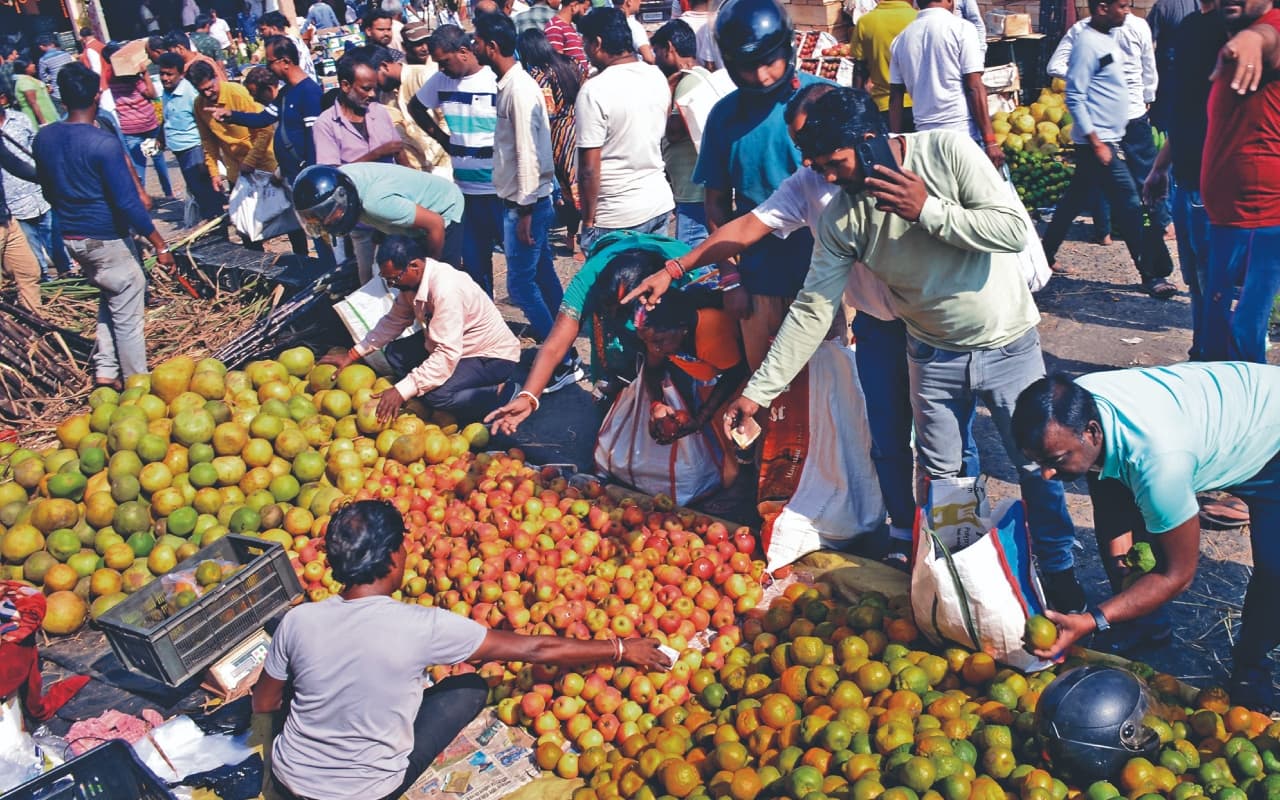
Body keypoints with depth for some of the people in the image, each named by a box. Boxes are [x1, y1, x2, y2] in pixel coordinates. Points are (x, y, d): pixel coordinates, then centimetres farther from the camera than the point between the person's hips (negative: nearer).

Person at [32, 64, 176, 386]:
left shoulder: (44, 138, 0)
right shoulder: (104, 143, -21)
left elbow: (47, 190, 13)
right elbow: (128, 203, -22)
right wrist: (160, 245, -16)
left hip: (71, 237, 7)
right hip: (107, 239, -7)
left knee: (108, 298, 27)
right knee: (127, 315, 6)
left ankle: (105, 371, 23)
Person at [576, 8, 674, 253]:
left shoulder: (594, 91, -17)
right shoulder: (657, 76, 3)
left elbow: (589, 169, -16)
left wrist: (588, 220, -8)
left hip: (617, 217, -6)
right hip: (660, 203, 7)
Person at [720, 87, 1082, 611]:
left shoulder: (947, 151, -19)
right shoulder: (840, 216, -10)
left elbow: (1014, 230, -23)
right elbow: (812, 308, -9)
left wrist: (928, 210, -30)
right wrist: (759, 390, -12)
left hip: (1008, 344, -2)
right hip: (934, 356, 3)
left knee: (1038, 466, 8)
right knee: (939, 478, 11)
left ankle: (1060, 572, 30)